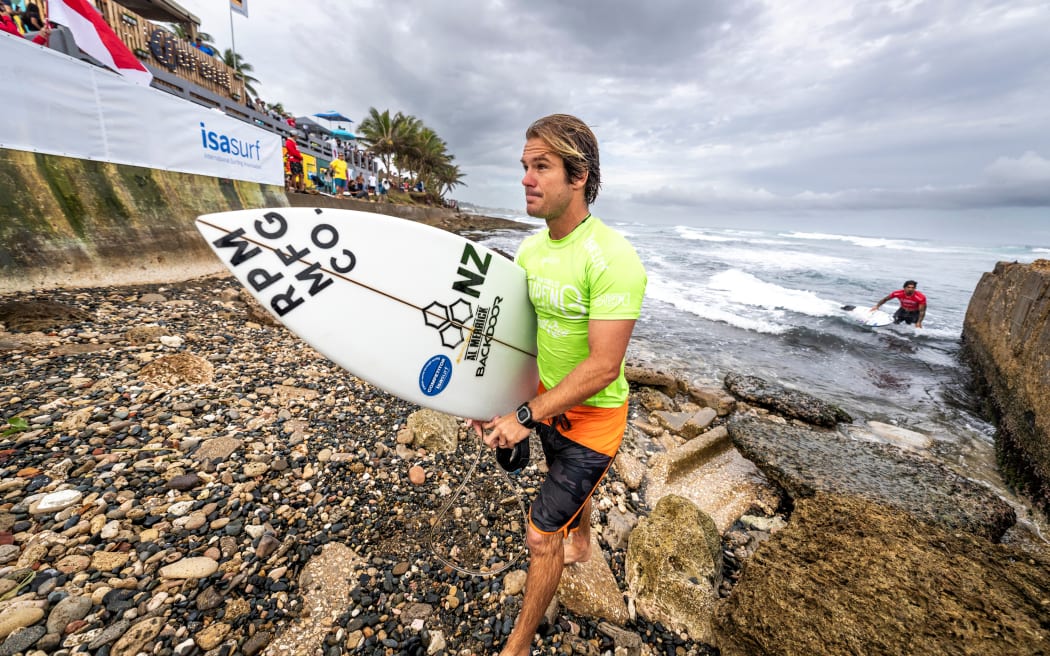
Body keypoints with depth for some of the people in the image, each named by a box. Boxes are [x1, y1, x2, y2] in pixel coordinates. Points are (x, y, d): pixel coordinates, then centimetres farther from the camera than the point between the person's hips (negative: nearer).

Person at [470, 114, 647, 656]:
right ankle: (581, 545, 65)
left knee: (540, 535, 4)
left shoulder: (613, 258, -29)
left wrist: (526, 416, -25)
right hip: (549, 398, 7)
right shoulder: (530, 250, -5)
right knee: (571, 484, 32)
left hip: (594, 414, -6)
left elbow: (603, 367, -30)